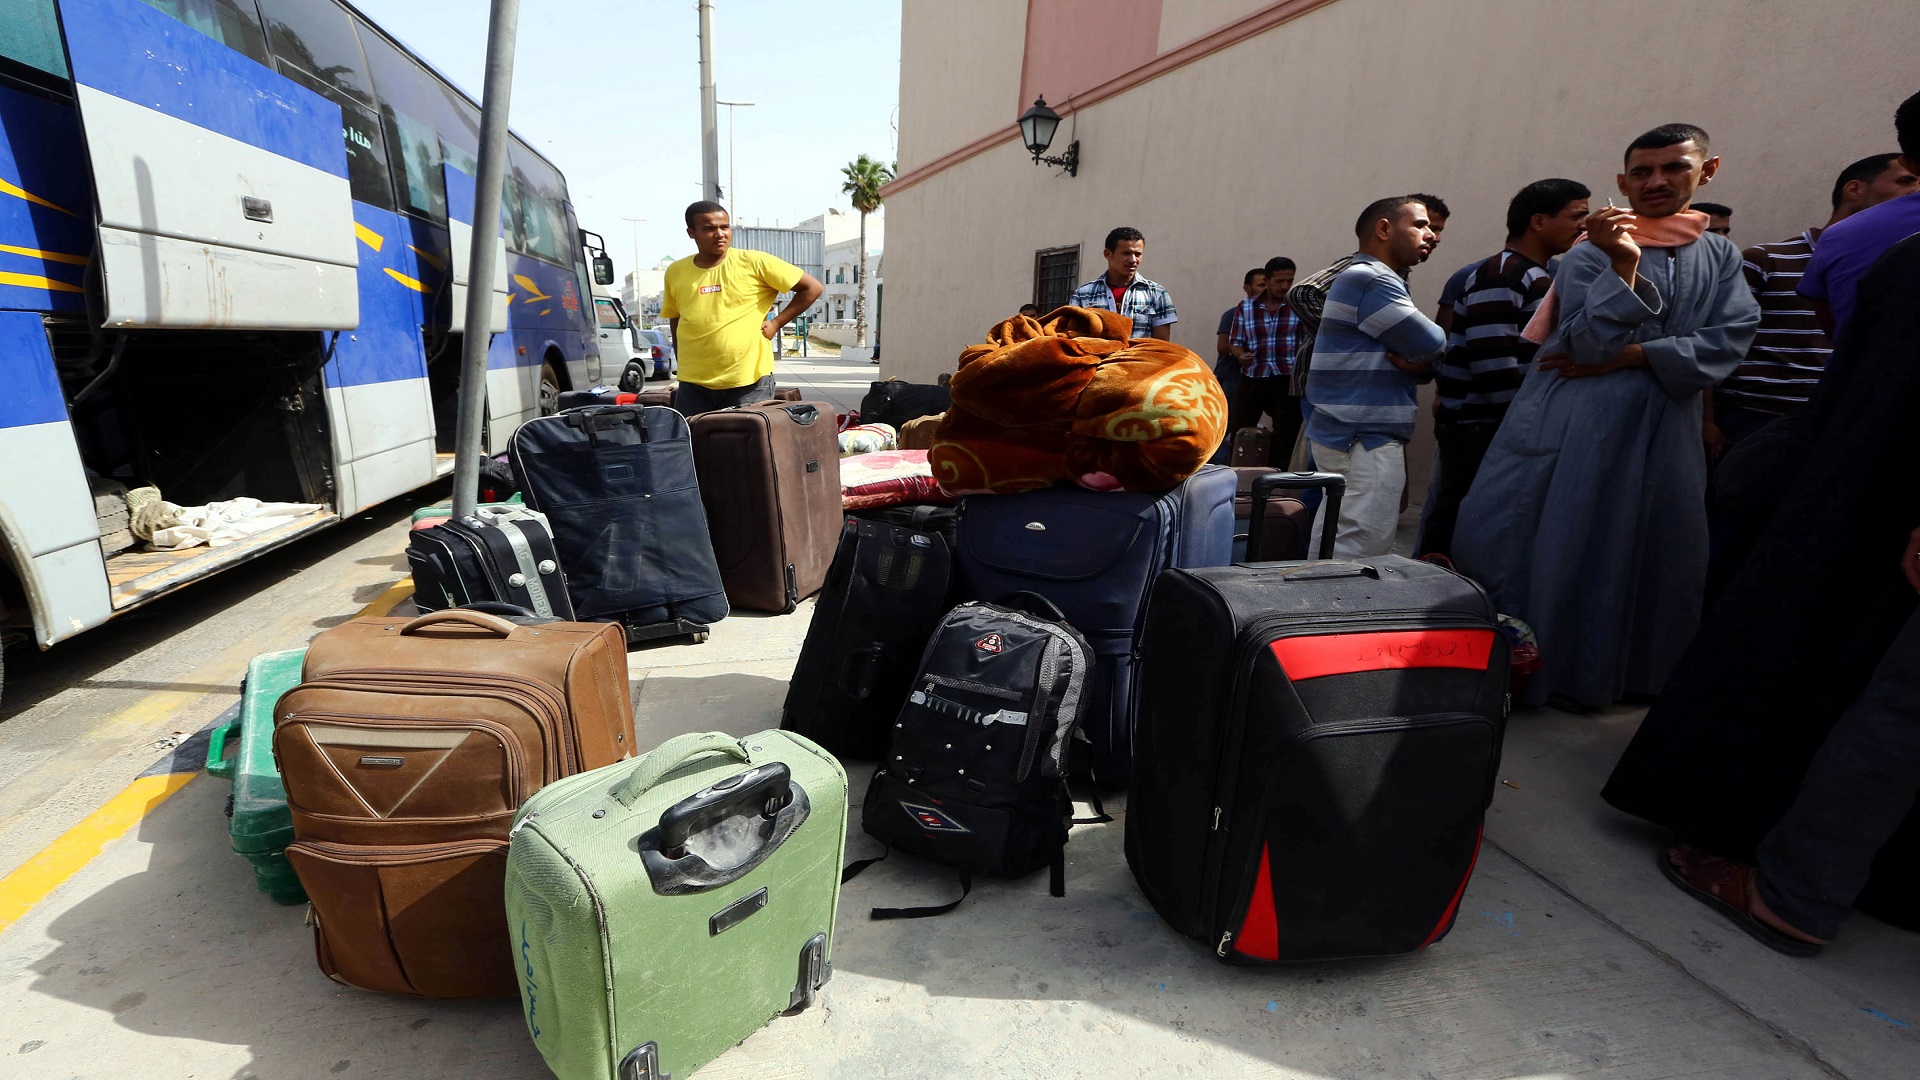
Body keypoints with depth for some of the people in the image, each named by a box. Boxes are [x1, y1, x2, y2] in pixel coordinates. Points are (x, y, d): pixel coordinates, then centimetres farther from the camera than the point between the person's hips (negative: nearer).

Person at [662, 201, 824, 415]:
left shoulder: (754, 263, -5)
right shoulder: (675, 273, 6)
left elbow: (813, 287, -2)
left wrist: (776, 323, -5)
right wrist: (685, 369, 14)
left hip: (749, 384, -3)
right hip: (693, 385, 3)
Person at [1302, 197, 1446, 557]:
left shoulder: (1370, 279, 22)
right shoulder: (1370, 280, -11)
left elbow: (1418, 350, 20)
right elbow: (1432, 344, -13)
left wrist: (1421, 366, -3)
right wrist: (1423, 363, 10)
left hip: (1353, 433, 11)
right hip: (1366, 438, -11)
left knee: (1333, 548, 13)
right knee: (1360, 556, -10)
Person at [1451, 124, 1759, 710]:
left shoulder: (1721, 255, 12)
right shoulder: (1591, 254, 0)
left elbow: (1731, 338, 0)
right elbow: (1591, 343, -13)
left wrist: (1632, 357, -12)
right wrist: (1624, 264, -21)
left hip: (1663, 430, 5)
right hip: (1576, 425, -4)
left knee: (1648, 549, 8)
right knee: (1554, 543, -4)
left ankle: (1586, 672, 20)